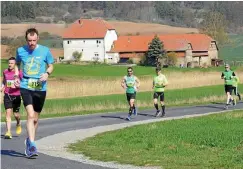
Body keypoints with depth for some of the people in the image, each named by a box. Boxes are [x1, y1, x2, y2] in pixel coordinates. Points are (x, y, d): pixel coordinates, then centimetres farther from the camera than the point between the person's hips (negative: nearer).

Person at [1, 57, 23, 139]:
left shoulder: (19, 72, -4)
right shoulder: (5, 72, 6)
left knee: (16, 114, 6)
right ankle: (8, 132, -11)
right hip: (7, 95, 2)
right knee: (8, 112, -10)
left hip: (16, 95, -2)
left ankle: (18, 124, 41)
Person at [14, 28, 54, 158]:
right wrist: (16, 76, 4)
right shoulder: (20, 51, 2)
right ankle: (31, 145, -21)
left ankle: (29, 140, 35)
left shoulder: (45, 51, -1)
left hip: (40, 88, 1)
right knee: (30, 115, -19)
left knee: (35, 118, 13)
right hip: (26, 87, -1)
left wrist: (47, 73, -10)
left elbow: (51, 66, 10)